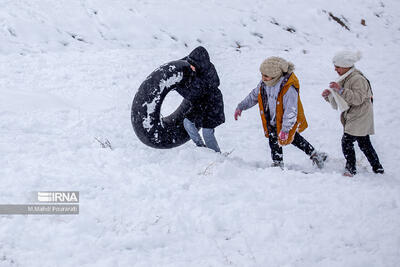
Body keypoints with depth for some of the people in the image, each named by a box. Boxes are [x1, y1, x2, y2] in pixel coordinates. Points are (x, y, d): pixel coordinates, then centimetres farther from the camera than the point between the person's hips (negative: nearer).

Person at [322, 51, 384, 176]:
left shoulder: (358, 79, -18)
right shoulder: (344, 79, 12)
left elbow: (358, 98, -29)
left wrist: (341, 90, -34)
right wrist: (328, 95, -5)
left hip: (360, 118, -9)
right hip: (351, 118, 9)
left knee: (347, 141, -12)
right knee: (364, 144, 14)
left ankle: (351, 169, -3)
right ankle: (377, 168, 24)